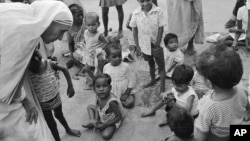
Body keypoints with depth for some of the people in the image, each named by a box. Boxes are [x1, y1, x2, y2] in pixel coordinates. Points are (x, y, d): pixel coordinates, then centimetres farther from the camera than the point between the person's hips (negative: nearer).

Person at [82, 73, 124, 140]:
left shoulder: (112, 102, -41)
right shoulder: (98, 96, -19)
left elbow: (119, 117, -32)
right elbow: (97, 107, -1)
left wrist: (105, 125, -27)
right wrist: (96, 119, -16)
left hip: (112, 120, -7)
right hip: (101, 116, 7)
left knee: (106, 135, -27)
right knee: (90, 106, 11)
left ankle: (101, 127, 2)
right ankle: (92, 121, -5)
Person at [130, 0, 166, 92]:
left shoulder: (158, 11, -17)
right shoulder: (136, 13, -11)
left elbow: (161, 29, -14)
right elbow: (135, 30, -3)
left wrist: (157, 44, -14)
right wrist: (137, 45, -3)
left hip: (156, 44, -3)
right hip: (144, 44, 3)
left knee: (161, 66, 4)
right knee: (150, 63, 25)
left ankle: (162, 88, 13)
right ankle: (153, 80, 47)